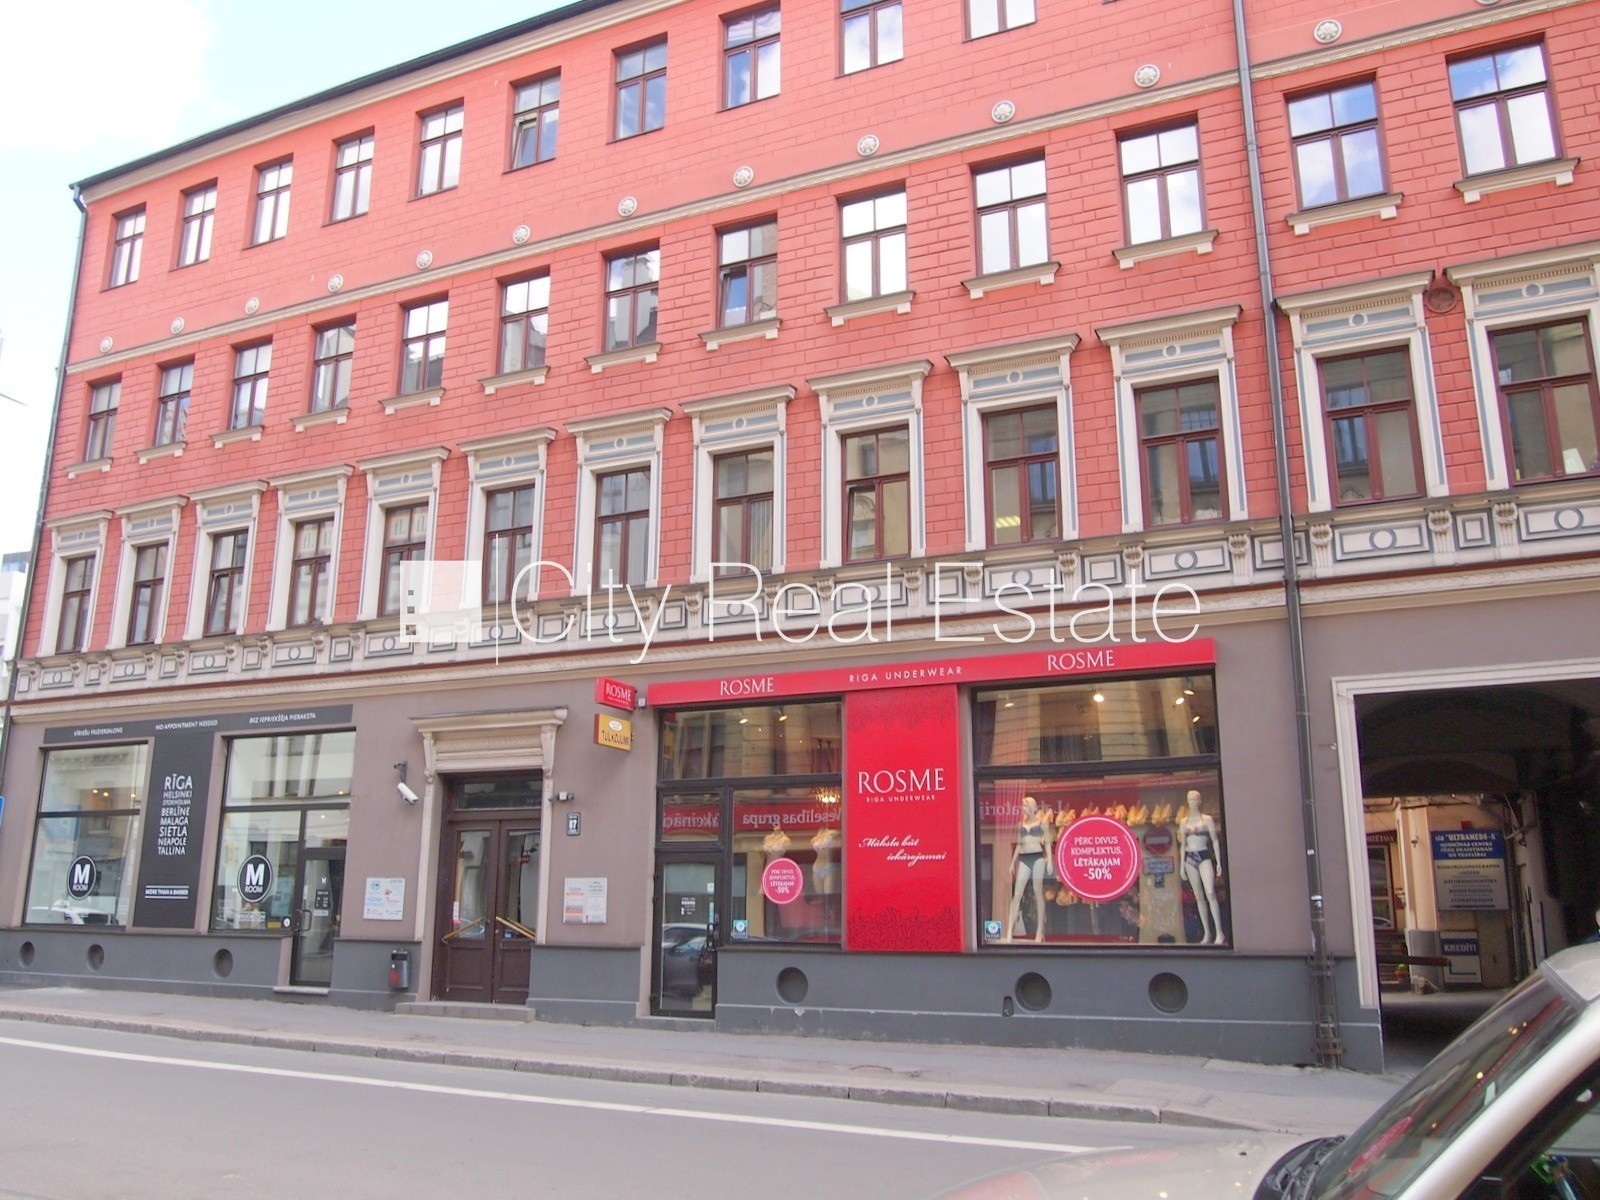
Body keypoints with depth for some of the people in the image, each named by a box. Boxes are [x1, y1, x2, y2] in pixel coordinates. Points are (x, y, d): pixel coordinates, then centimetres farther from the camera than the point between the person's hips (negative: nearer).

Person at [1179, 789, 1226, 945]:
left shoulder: (1207, 819, 2)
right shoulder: (1184, 822, 12)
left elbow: (1215, 841, 0)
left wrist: (1218, 862, -6)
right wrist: (1182, 866, 12)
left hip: (1204, 856, -4)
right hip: (1189, 858, 4)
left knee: (1210, 893, -18)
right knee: (1199, 896, 4)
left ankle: (1219, 933, -18)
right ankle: (1207, 933, 7)